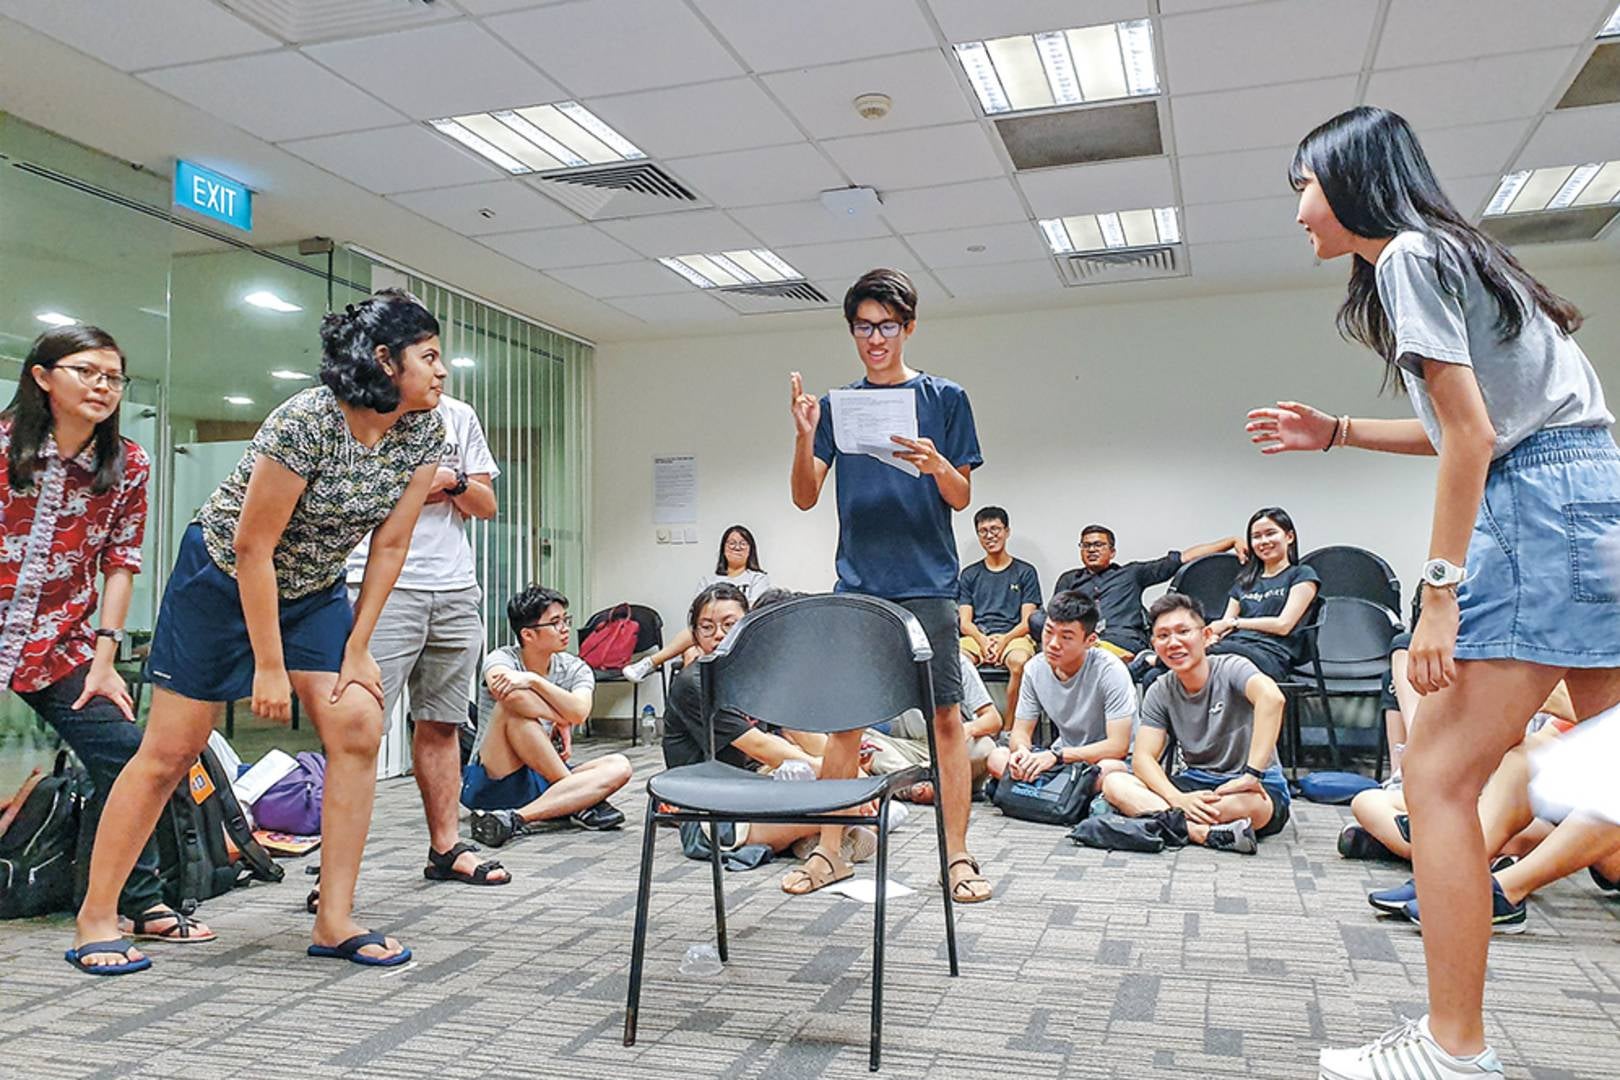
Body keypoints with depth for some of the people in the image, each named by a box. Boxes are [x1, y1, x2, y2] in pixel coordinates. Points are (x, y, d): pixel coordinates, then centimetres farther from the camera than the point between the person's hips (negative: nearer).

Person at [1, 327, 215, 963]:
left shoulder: (127, 467, 0)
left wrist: (103, 658, -2)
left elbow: (120, 564, 3)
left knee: (124, 756, -2)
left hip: (60, 646, 3)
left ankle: (138, 905, 12)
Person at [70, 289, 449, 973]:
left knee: (358, 728, -10)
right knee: (171, 750, 0)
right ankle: (95, 917, 18)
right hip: (223, 577, -5)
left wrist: (357, 648, -7)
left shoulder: (423, 431, -10)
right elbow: (253, 547, -24)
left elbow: (390, 545, -5)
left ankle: (335, 922, -2)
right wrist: (269, 666, -19)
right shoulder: (306, 420, -28)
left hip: (313, 590, 6)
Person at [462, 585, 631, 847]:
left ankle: (516, 818, -33)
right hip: (493, 782, -4)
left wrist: (534, 680, -32)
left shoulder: (575, 669, 2)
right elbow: (505, 690, -34)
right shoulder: (502, 659, -8)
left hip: (546, 781, 4)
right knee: (513, 706, -29)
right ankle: (582, 800, -23)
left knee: (619, 766, -20)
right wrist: (560, 720, -22)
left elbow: (579, 712, -21)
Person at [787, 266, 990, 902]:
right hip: (857, 582, 2)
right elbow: (805, 497, 6)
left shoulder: (944, 398, 5)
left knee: (945, 714, -2)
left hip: (927, 582, -2)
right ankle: (831, 850, 15)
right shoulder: (836, 405, 10)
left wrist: (935, 464, -19)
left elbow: (962, 498, 3)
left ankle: (957, 856, 6)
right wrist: (805, 438, -12)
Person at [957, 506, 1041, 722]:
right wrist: (982, 640, -10)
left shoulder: (1025, 572, 14)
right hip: (977, 637, 2)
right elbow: (965, 622, 12)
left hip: (1013, 637, -2)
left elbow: (1028, 621, 6)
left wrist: (1004, 639, -14)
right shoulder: (969, 574, 20)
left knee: (1019, 661, -38)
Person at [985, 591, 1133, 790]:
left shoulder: (1110, 670, -21)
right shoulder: (1035, 669, -5)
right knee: (997, 759, -16)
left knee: (1108, 769, -39)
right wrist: (1022, 751, -25)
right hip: (1062, 758, 5)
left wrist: (1056, 755, -31)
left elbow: (1118, 746, -24)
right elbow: (1020, 731, 1)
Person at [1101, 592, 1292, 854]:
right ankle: (1208, 833, -32)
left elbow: (1271, 697, -35)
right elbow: (1143, 757, -5)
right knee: (1114, 783, -19)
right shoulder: (1160, 693, 3)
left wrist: (1251, 775, -39)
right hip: (1196, 785, 5)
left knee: (1246, 805, -42)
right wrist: (1177, 798, -26)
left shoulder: (1231, 668, -12)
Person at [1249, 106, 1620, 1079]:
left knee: (1438, 776, -8)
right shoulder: (1452, 250, 24)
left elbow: (1472, 433, -14)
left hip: (1540, 507, -10)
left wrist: (1439, 593, -15)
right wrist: (1334, 433, 24)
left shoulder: (1408, 253, -5)